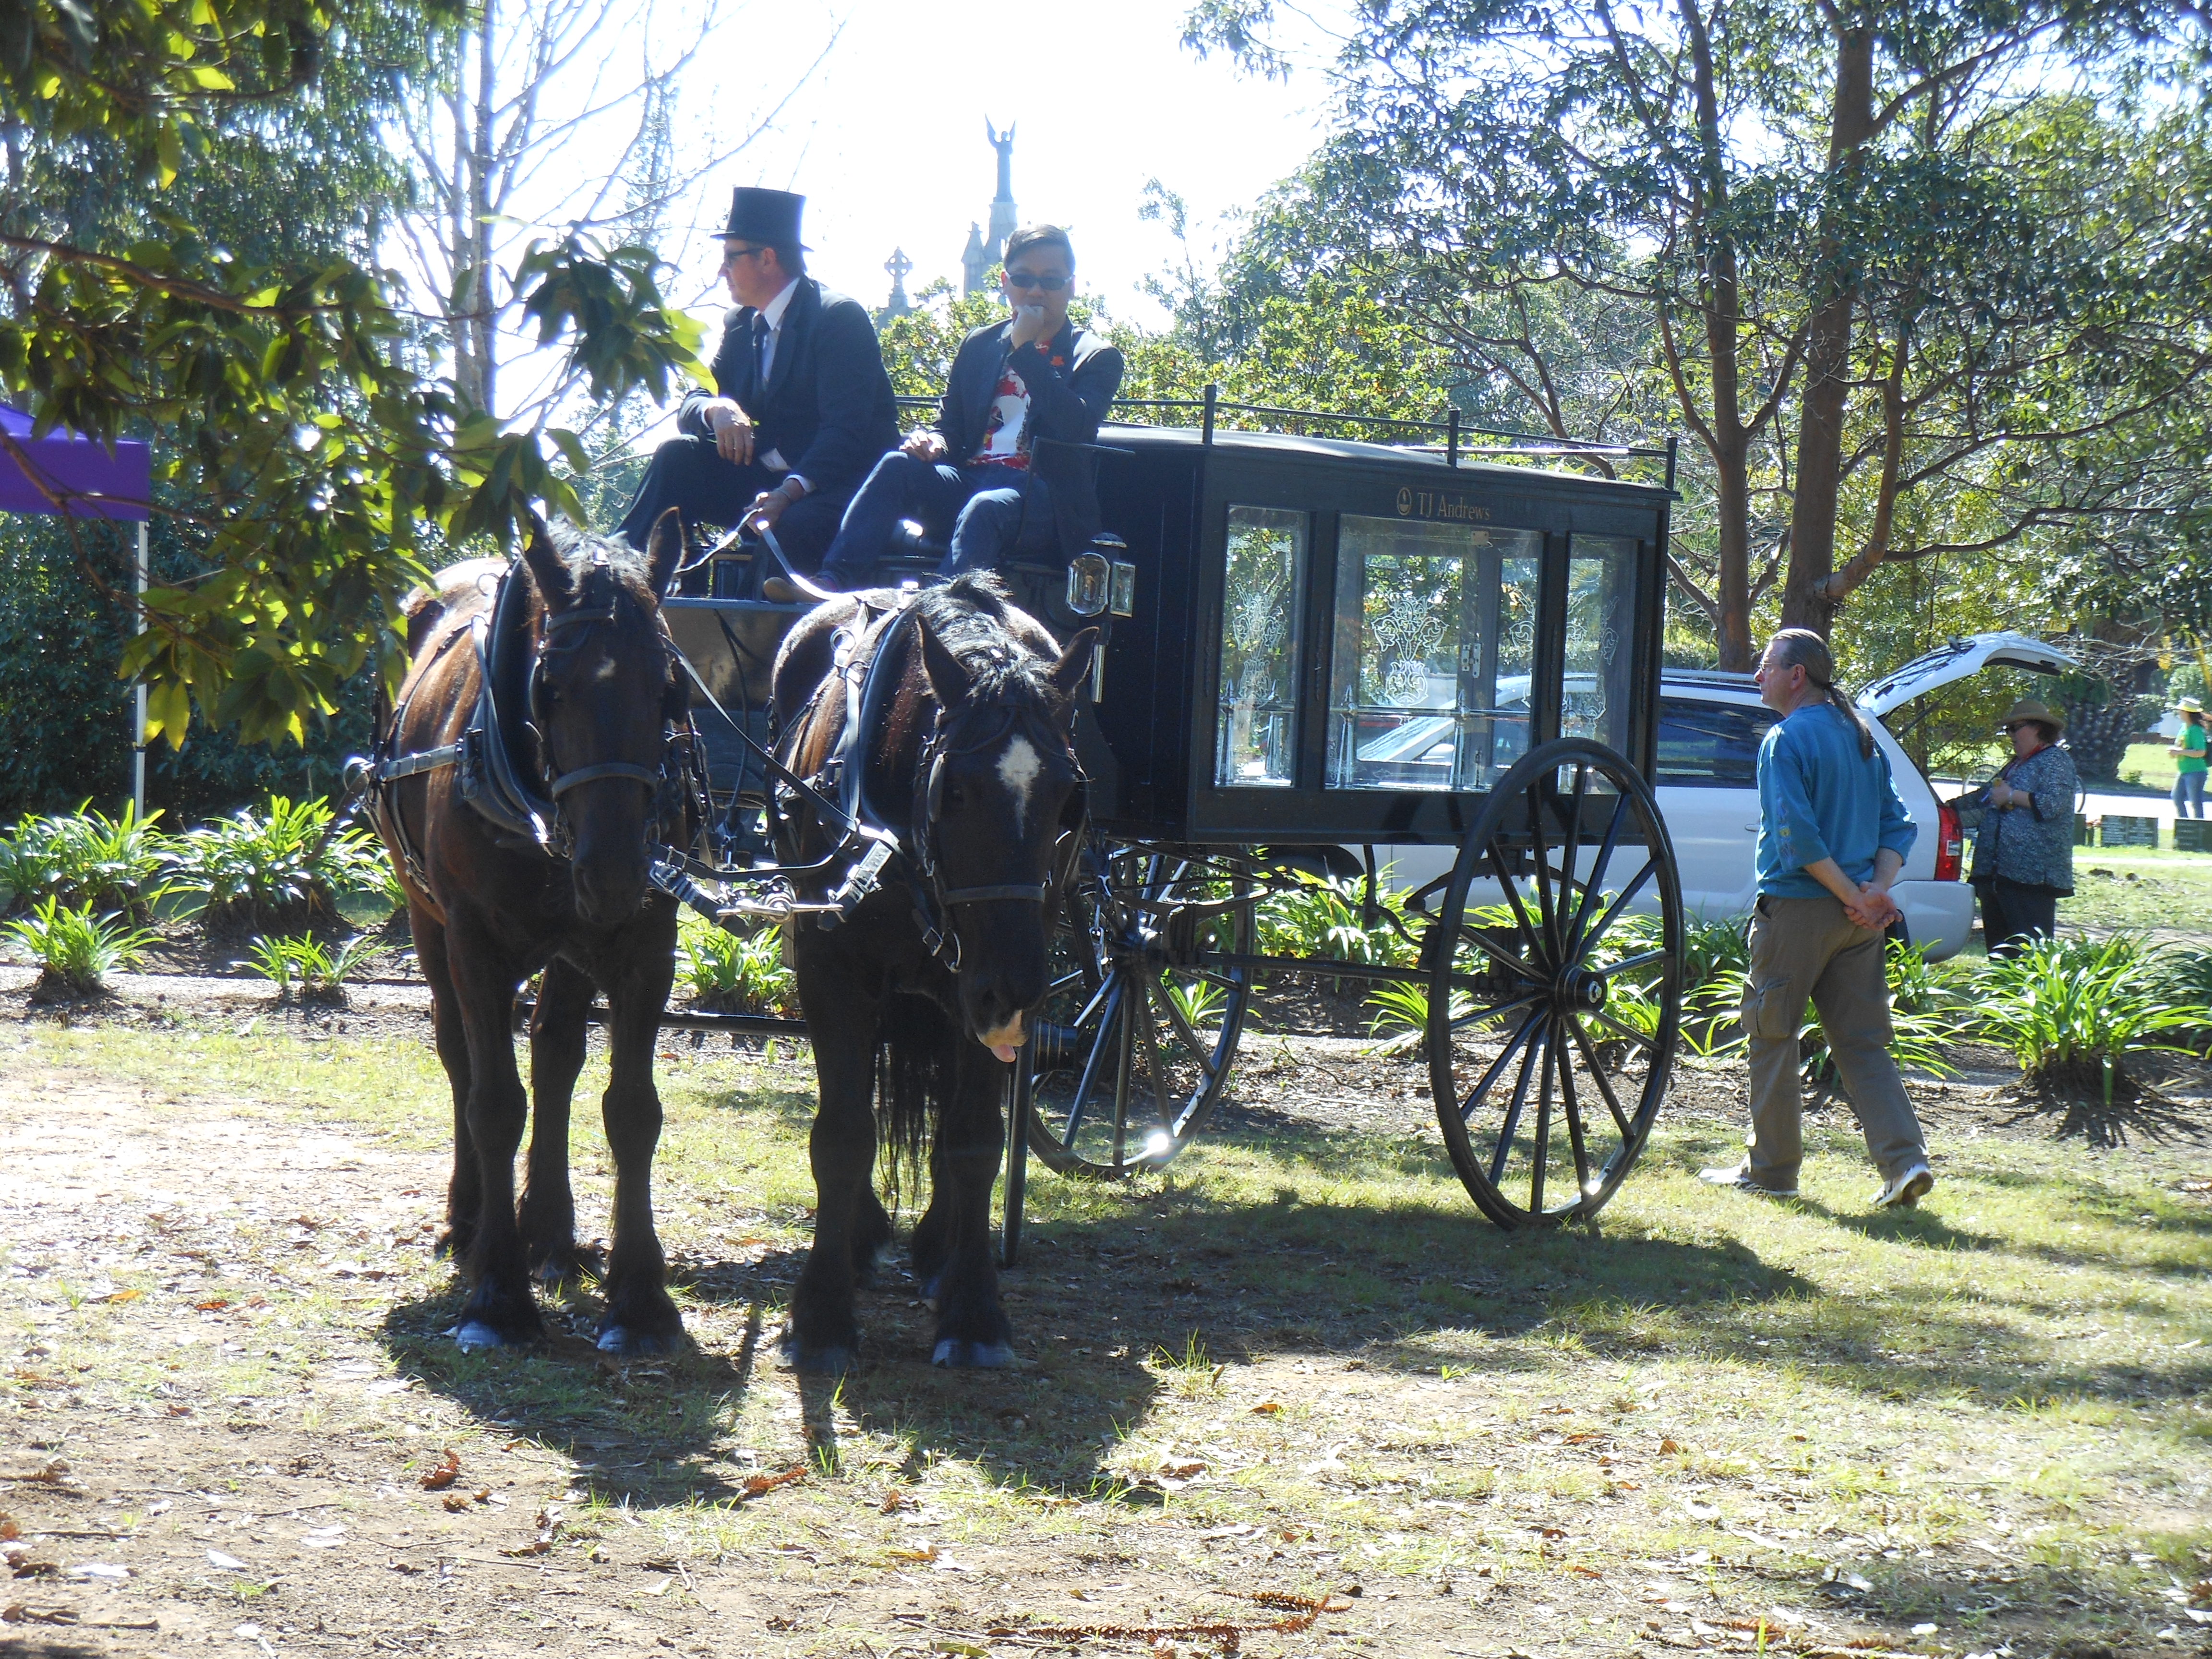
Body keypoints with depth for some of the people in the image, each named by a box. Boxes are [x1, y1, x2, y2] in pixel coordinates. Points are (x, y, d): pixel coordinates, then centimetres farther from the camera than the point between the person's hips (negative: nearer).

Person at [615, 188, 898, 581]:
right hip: (768, 476, 7)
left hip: (838, 484, -7)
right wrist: (716, 409, -18)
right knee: (678, 456, -14)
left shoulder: (840, 316, -12)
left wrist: (789, 493, -36)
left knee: (790, 526, -38)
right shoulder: (741, 324, 13)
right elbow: (690, 406, 8)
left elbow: (846, 429, -22)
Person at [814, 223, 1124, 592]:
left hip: (1043, 495, -4)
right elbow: (951, 424, 21)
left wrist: (1025, 350, -11)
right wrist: (932, 441, -6)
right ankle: (833, 586, -38)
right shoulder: (980, 344, 20)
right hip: (971, 480, 4)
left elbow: (1075, 429, -12)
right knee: (897, 466, -25)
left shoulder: (1097, 358, 6)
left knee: (986, 508, -38)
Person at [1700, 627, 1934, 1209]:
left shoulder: (1787, 740, -9)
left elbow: (1797, 834, -20)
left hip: (1797, 906, -7)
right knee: (1863, 1044, 7)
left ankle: (1772, 1168, 11)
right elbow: (1897, 823, 11)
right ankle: (1905, 1160, -6)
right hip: (1859, 918, 7)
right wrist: (1877, 888, -1)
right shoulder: (1861, 736, 14)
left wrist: (1855, 896, -16)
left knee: (1773, 1037, 6)